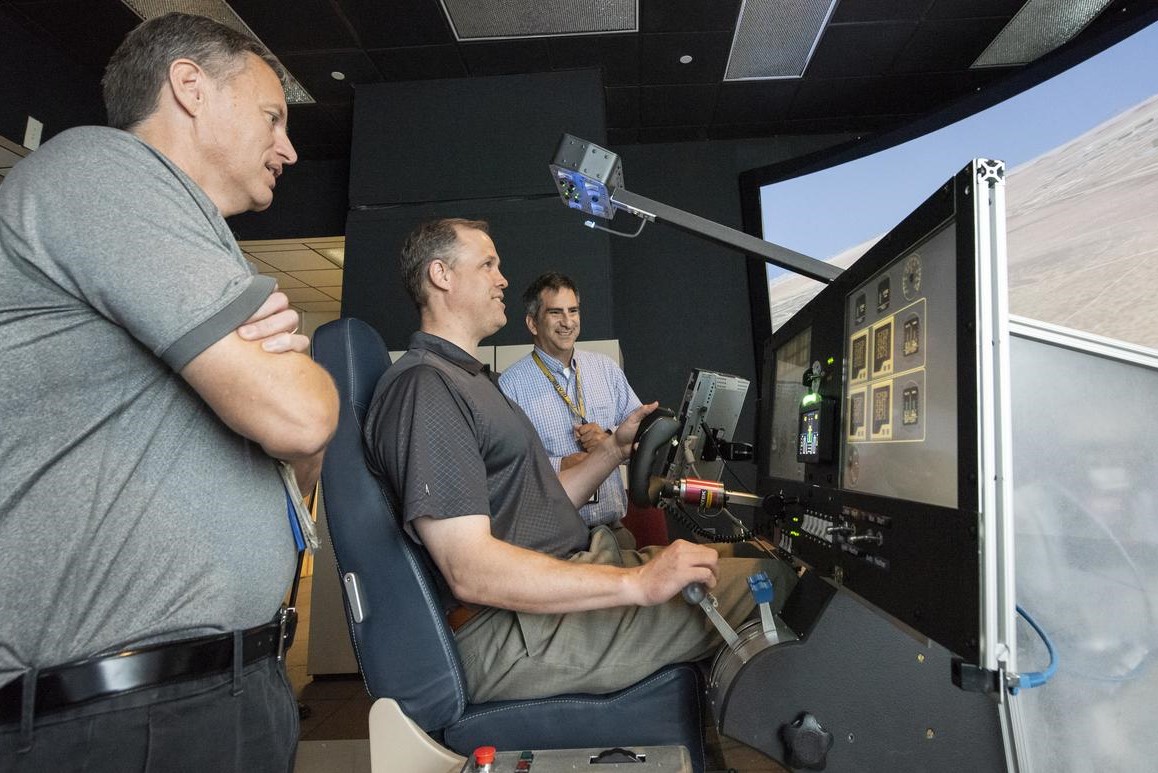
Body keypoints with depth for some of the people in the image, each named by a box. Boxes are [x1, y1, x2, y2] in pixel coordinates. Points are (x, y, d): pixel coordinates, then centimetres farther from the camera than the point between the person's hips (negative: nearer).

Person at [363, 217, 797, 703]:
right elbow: (470, 569, -25)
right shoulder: (422, 386, -15)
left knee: (742, 554, 9)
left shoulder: (466, 378, 20)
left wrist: (614, 448, 9)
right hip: (509, 632, -10)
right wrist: (638, 583, -26)